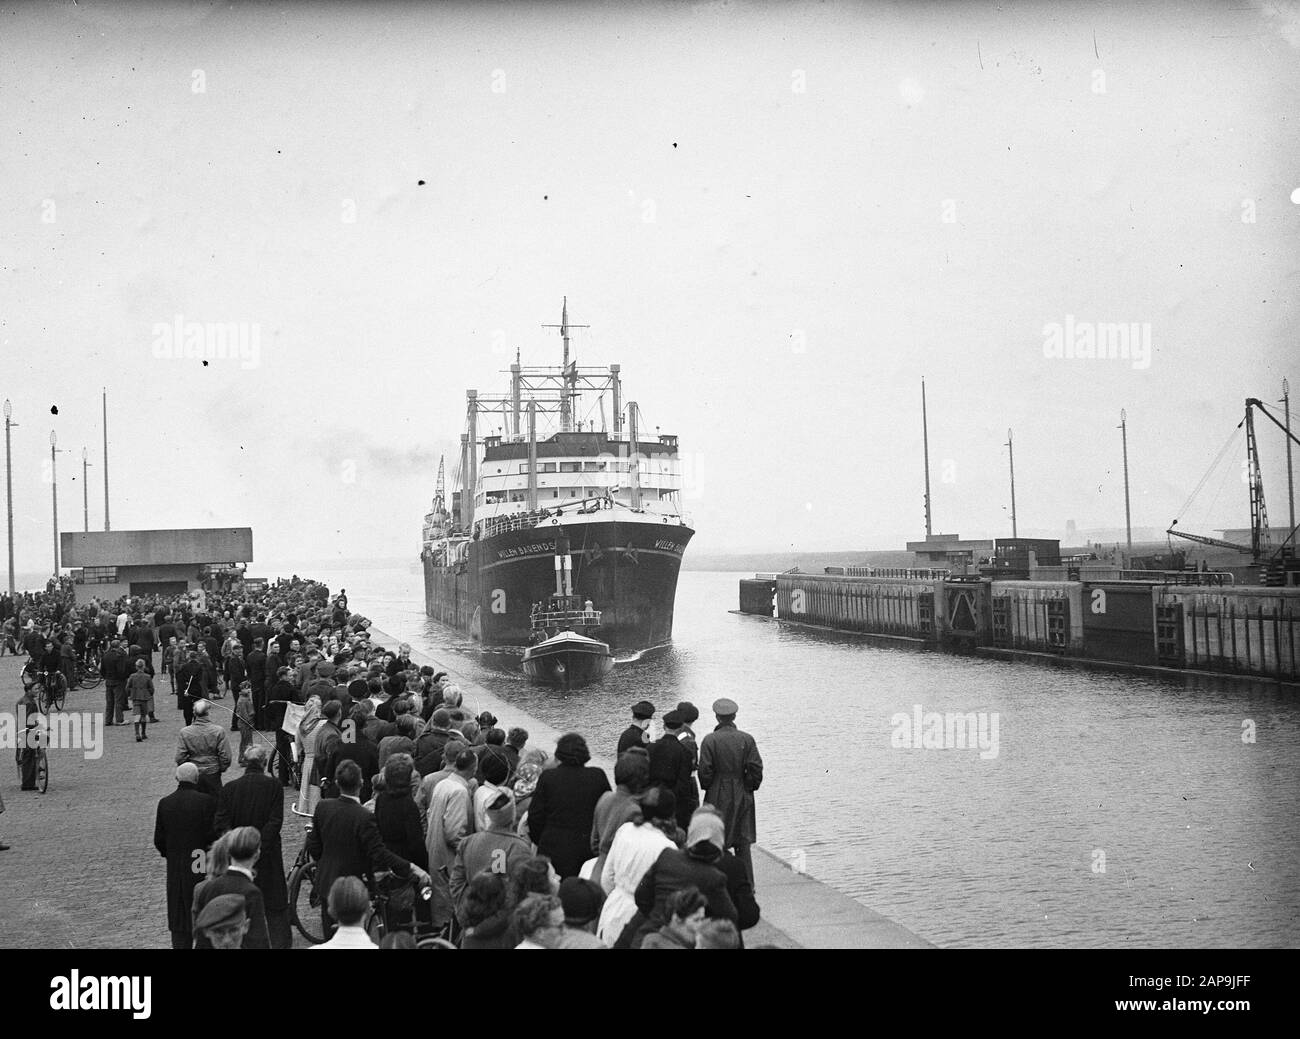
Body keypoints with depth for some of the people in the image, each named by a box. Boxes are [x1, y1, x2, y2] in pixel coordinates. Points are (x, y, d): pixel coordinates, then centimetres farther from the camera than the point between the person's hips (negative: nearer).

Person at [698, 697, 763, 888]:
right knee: (743, 845, 8)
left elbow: (705, 772, -9)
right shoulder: (747, 739, -3)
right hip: (742, 799, 2)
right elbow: (756, 770, -5)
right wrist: (748, 788, 9)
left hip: (718, 799, -2)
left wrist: (709, 789, 8)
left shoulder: (710, 740, -10)